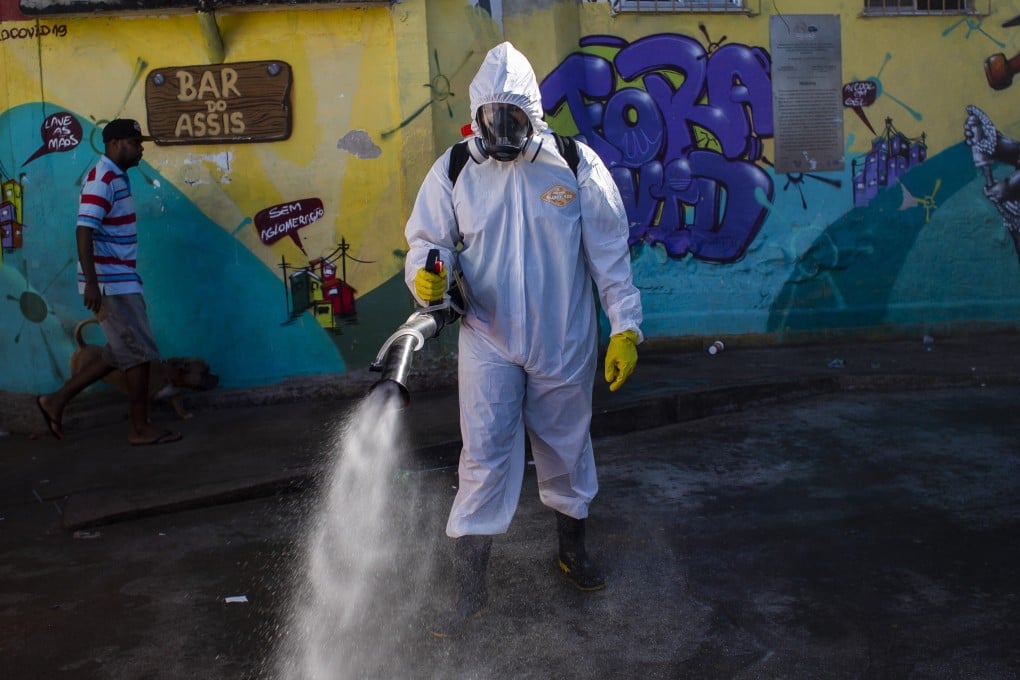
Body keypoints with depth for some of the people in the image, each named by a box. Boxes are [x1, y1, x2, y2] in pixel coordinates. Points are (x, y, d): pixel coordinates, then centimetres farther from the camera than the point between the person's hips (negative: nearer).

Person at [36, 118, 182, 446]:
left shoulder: (117, 178, 15)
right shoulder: (102, 179, -14)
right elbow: (84, 232, -22)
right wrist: (92, 282, -26)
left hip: (119, 280, 10)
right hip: (110, 283, -10)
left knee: (121, 353, 15)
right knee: (140, 352, -2)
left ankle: (56, 399, 20)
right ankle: (141, 428, 8)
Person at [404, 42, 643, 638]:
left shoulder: (577, 165, -4)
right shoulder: (453, 172, -2)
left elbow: (610, 253, -2)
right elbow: (428, 242, 3)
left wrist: (626, 328, -6)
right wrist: (428, 276, -21)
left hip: (564, 344, 1)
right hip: (488, 343, 0)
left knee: (566, 449, 16)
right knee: (485, 459, -4)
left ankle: (573, 548, 41)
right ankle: (470, 586, 11)